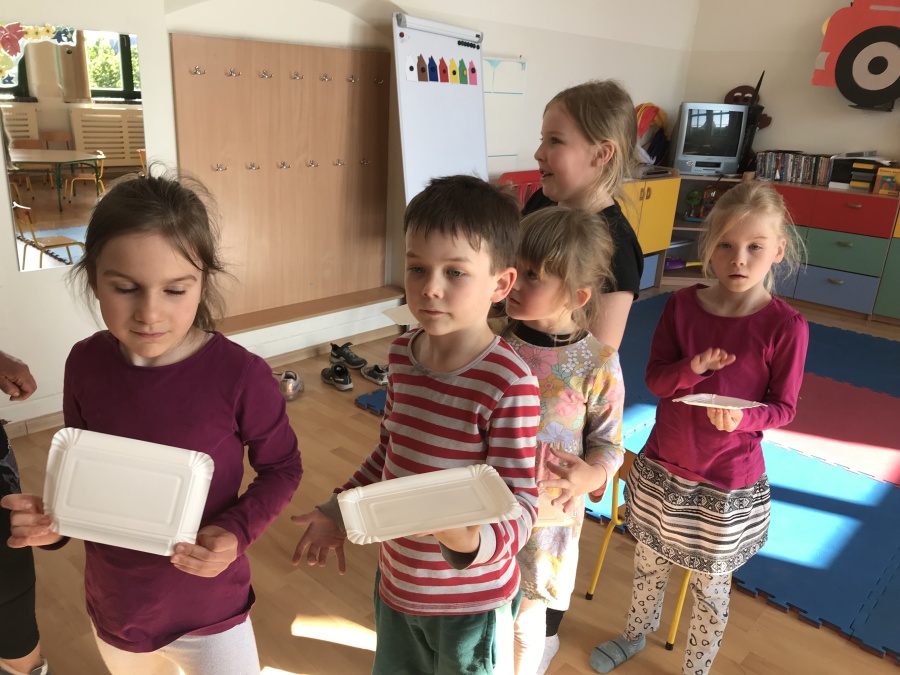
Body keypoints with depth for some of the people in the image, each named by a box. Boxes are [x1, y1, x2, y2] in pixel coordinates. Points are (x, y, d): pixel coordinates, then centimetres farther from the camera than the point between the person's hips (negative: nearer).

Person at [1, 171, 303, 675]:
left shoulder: (241, 375, -25)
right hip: (112, 606, 4)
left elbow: (282, 468, -10)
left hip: (209, 611, -4)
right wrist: (53, 519, -15)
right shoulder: (85, 364, -12)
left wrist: (236, 533, -25)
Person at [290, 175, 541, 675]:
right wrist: (338, 511, 7)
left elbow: (519, 501, -23)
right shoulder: (402, 354, -7)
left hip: (470, 598, -6)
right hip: (397, 579, 6)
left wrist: (476, 541, -42)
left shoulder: (510, 383, -27)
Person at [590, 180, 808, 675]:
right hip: (662, 467, 4)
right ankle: (635, 635, 54)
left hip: (729, 485, -3)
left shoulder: (786, 327, -17)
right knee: (648, 561, 25)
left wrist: (742, 418, -29)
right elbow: (655, 380, -4)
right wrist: (693, 368, -25)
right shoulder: (682, 305, -8)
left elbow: (783, 407, -8)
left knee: (710, 588, 16)